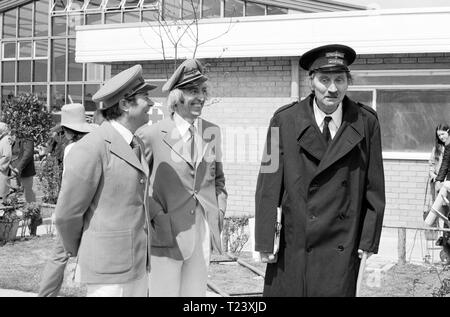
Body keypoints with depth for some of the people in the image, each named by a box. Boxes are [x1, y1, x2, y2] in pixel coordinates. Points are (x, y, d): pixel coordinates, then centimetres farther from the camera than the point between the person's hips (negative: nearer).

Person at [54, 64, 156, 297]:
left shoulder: (135, 146, 12)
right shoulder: (91, 149, -17)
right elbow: (67, 214, -12)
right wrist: (76, 250, 5)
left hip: (136, 265, 8)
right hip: (108, 270, -8)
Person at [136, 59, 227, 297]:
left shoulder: (212, 132, 8)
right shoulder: (152, 134, -7)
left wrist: (220, 210, 7)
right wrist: (156, 215, -10)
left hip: (203, 233, 5)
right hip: (166, 234, -4)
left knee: (196, 292, 12)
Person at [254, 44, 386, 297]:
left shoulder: (366, 122, 1)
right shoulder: (284, 121, -2)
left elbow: (374, 188, 6)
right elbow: (268, 186, -2)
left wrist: (369, 241, 3)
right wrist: (265, 242, -4)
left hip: (342, 253, 1)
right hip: (292, 248, 0)